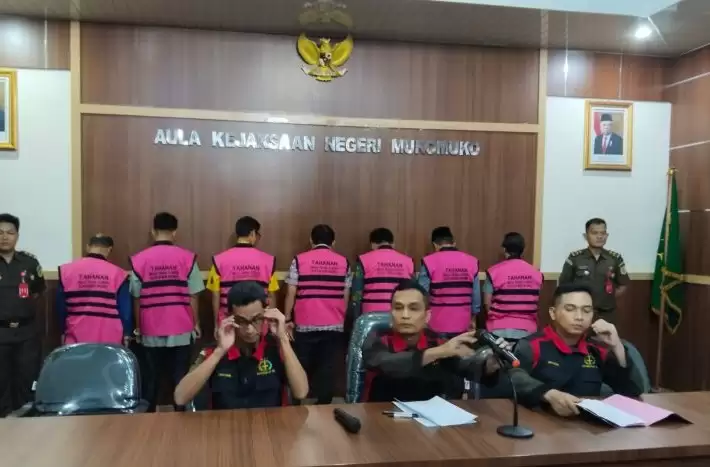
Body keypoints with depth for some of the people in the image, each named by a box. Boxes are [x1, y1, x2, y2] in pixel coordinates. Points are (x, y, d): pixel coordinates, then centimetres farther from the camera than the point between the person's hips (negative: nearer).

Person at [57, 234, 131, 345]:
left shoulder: (67, 270, 1)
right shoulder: (117, 273, -6)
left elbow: (61, 307, 8)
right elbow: (125, 309, -1)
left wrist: (63, 332, 20)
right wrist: (126, 334, 11)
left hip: (76, 339, 2)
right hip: (109, 341, -2)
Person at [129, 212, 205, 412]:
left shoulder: (139, 260, -2)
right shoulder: (187, 258, -6)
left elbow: (136, 298, 2)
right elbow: (193, 296, -3)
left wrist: (138, 327, 13)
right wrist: (196, 323, 8)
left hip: (151, 332, 1)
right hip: (181, 331, -1)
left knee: (151, 379, 13)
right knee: (180, 378, 7)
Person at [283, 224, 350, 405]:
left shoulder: (299, 260, -1)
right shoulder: (343, 262, 4)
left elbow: (291, 293, -3)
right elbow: (345, 296, 7)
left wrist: (288, 319, 5)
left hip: (306, 325, -1)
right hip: (334, 326, 1)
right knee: (327, 369, 6)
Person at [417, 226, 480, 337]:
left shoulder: (429, 262, -9)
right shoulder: (471, 261, 0)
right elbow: (476, 296, 4)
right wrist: (473, 319, 16)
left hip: (437, 326, -3)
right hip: (462, 325, 3)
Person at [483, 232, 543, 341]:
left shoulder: (494, 271, -9)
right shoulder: (536, 273, 0)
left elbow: (487, 302, -4)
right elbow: (536, 301, 9)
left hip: (500, 329, -2)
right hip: (527, 329, 2)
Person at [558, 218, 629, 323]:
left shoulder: (615, 258, 3)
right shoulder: (575, 258, -3)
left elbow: (623, 285, 12)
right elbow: (563, 284, 3)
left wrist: (610, 297, 1)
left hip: (607, 314, 2)